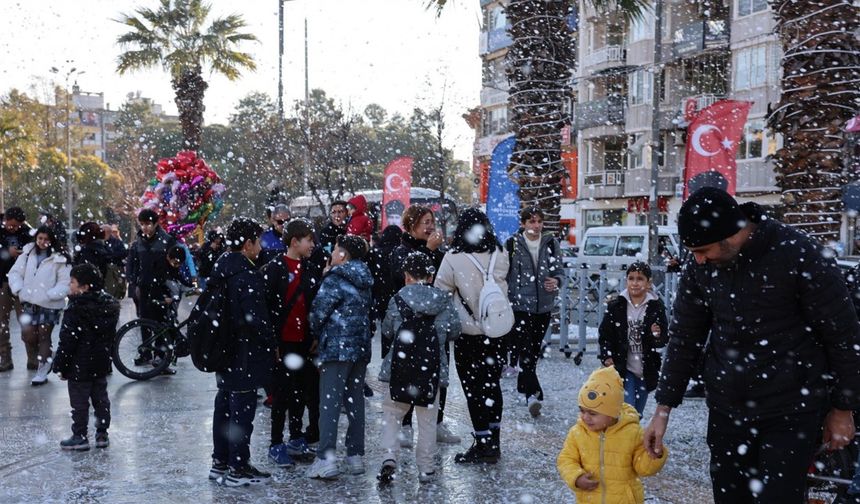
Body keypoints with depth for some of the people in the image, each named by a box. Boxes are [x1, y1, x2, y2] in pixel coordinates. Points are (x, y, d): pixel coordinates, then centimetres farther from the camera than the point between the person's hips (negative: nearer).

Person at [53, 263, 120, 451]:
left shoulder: (76, 310, -21)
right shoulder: (109, 305, 2)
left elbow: (67, 342, -19)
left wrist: (61, 366, -10)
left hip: (80, 367, -7)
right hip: (101, 365, 7)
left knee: (79, 403, 4)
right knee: (101, 399, 15)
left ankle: (80, 437, 11)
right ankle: (102, 434, 21)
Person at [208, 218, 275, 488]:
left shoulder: (221, 269, 9)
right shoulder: (247, 275, -20)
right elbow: (257, 317, -23)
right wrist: (271, 344, -9)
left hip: (224, 350, 9)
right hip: (246, 353, -9)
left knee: (224, 404, 16)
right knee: (242, 408, -2)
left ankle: (220, 462, 25)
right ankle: (238, 468, 4)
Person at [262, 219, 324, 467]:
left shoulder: (312, 269, 10)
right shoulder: (274, 268, -9)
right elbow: (266, 306, -12)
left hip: (305, 342, 6)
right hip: (283, 342, -6)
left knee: (302, 391, 12)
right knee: (282, 393, 0)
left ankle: (297, 439, 24)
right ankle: (276, 445, 9)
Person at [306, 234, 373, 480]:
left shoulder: (335, 280, -10)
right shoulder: (365, 282, 12)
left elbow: (318, 312, -9)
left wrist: (317, 335, 9)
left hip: (337, 349, -7)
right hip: (361, 349, 7)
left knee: (329, 402, -7)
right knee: (355, 402, 12)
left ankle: (326, 458, -12)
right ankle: (356, 455, 16)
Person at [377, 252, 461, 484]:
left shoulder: (398, 299, -5)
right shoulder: (444, 300, -2)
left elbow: (387, 331, 3)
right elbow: (454, 331, 3)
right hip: (432, 368, 1)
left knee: (392, 412, 12)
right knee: (427, 417, 12)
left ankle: (389, 456, -5)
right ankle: (426, 467, 16)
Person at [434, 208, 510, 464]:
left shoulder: (454, 258, -14)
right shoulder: (499, 256, -4)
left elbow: (440, 292, -6)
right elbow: (504, 289, 7)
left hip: (468, 333, -4)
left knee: (473, 388, 4)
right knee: (492, 385, 15)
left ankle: (483, 444, 5)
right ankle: (493, 442, 23)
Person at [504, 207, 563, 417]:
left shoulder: (551, 243, 7)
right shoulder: (512, 244, -2)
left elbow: (560, 269, 14)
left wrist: (556, 281, -9)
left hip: (544, 305, 4)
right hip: (519, 303, -4)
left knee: (535, 348, 12)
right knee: (525, 346, -13)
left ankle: (524, 385, 30)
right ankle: (533, 394, -18)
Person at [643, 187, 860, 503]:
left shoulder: (798, 255, -17)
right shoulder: (699, 268, -2)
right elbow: (684, 339, 7)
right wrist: (663, 409, 6)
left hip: (790, 411, -5)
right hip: (725, 407, 5)